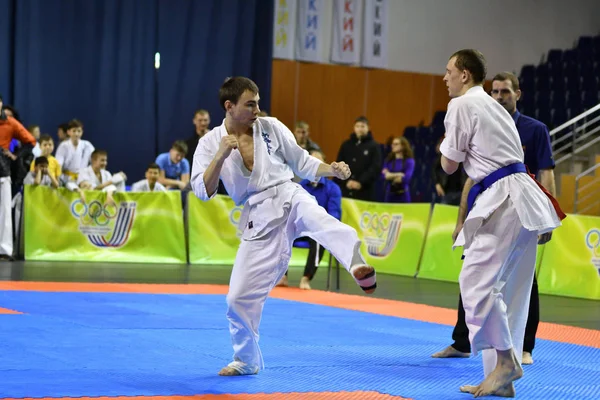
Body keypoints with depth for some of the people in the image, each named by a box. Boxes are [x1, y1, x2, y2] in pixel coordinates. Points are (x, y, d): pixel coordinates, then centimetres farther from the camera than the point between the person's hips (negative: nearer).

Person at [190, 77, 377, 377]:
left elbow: (302, 164, 13)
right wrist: (221, 156, -18)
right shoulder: (210, 142, 2)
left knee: (315, 216, -39)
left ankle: (358, 267, -65)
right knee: (240, 296, 1)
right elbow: (202, 191, -6)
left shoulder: (271, 127, 4)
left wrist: (332, 170, -5)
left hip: (288, 198, -1)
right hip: (259, 220, 1)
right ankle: (247, 361, 24)